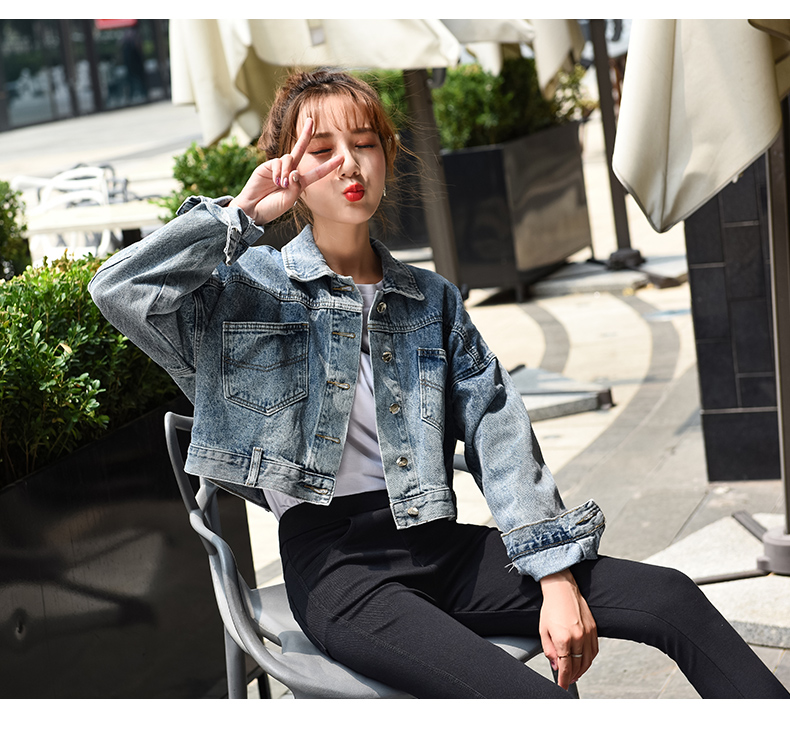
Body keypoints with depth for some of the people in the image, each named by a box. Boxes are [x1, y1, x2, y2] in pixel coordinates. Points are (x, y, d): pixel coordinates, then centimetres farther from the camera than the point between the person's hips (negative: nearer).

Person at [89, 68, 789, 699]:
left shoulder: (432, 299, 17)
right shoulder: (251, 287, 7)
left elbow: (500, 433, 8)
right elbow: (120, 286, -10)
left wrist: (556, 574, -4)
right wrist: (242, 213, -4)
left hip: (437, 543, 5)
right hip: (333, 559, -5)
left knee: (673, 598, -13)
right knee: (532, 700, -31)